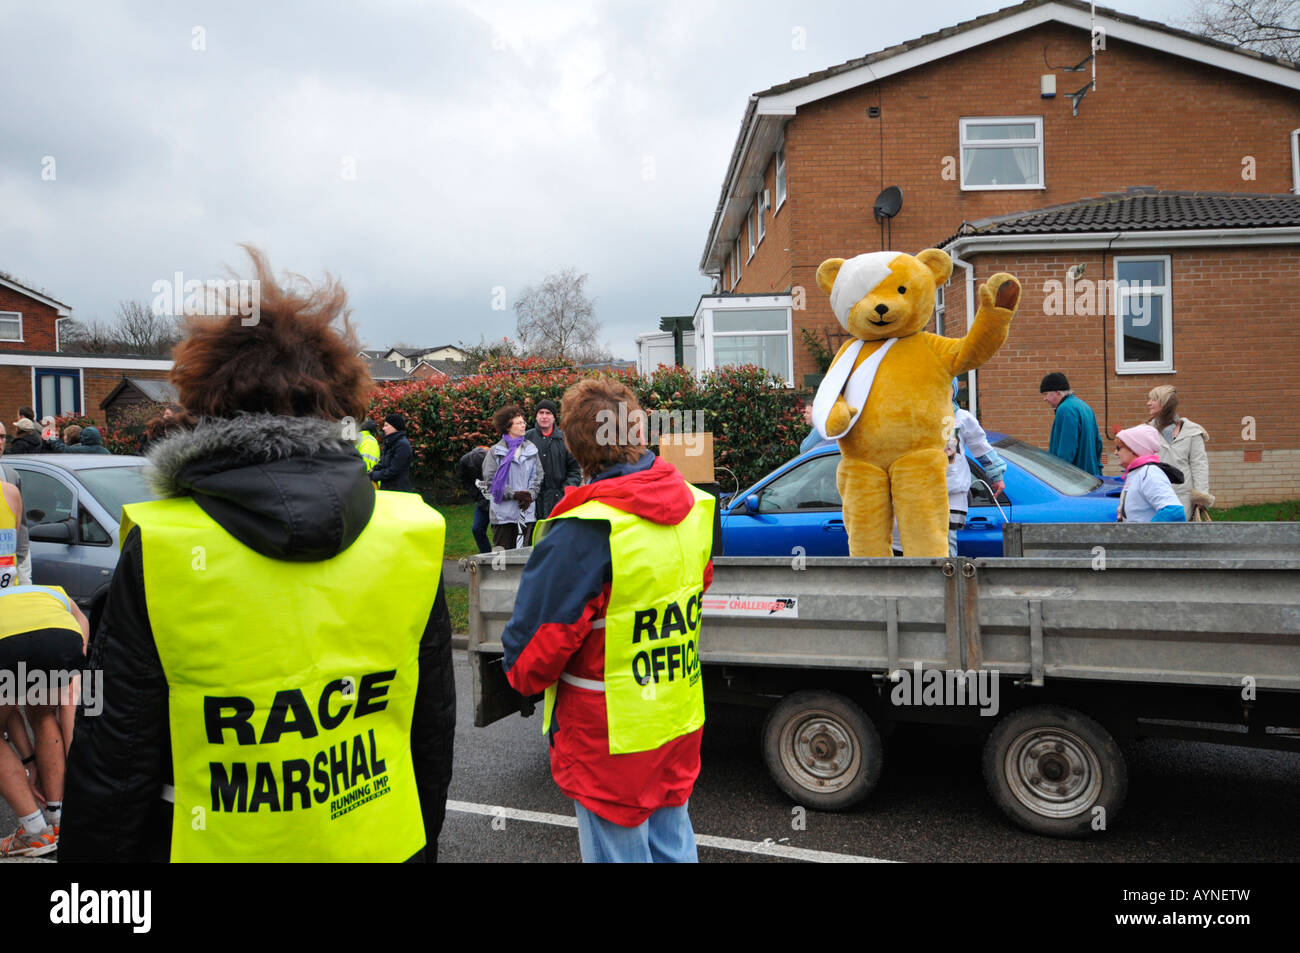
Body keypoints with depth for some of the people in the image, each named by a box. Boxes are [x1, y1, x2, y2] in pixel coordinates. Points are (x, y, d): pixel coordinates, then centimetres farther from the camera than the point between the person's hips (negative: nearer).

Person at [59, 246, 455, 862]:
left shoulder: (156, 553, -17)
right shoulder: (411, 538, -10)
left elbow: (114, 763, -9)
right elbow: (432, 733, 1)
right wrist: (422, 842, 15)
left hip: (216, 845, -2)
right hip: (384, 844, 3)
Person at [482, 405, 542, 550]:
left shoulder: (531, 449, 10)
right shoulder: (495, 451, -2)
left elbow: (537, 476, 11)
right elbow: (490, 481, -6)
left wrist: (530, 495, -7)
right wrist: (514, 494, -14)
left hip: (526, 512, 4)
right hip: (502, 513, -3)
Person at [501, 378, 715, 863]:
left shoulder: (583, 532, -26)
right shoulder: (694, 507, -5)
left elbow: (533, 647, -19)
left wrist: (523, 675, 3)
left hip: (612, 741, -6)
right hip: (681, 726, 7)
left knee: (620, 849, 12)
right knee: (673, 845, 23)